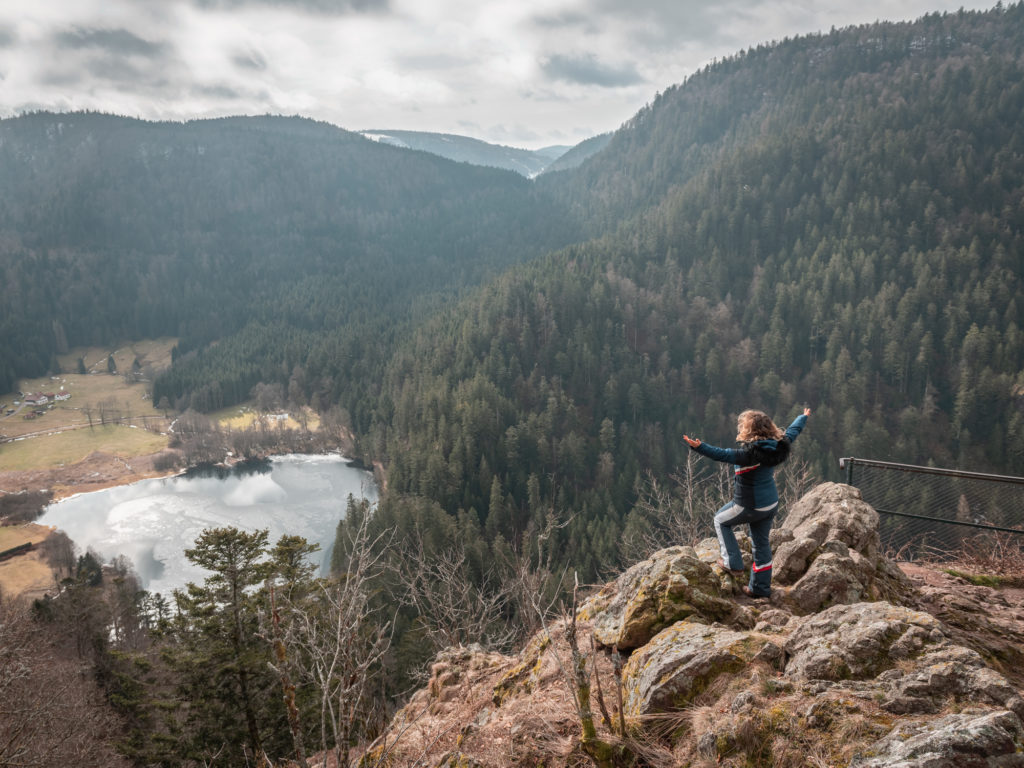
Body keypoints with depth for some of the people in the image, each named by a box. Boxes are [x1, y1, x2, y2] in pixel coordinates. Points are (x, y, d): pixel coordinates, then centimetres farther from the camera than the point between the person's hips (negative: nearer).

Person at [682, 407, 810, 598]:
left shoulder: (749, 453, -27)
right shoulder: (778, 446, -3)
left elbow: (722, 454, -41)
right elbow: (794, 430, 15)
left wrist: (699, 447, -51)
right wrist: (803, 417, 34)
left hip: (749, 506, -7)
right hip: (771, 505, 7)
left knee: (721, 520, 20)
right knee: (761, 543, 20)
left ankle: (733, 564, 17)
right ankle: (760, 587, 31)